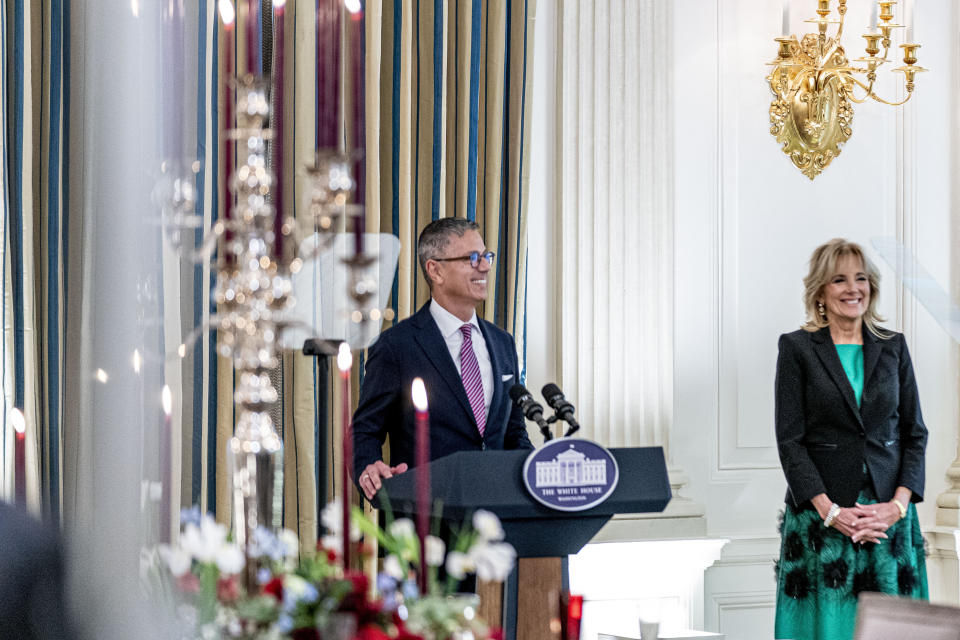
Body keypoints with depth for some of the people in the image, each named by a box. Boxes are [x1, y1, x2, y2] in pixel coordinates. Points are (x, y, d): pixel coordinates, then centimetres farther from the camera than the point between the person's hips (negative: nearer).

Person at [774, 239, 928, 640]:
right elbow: (789, 439, -4)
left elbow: (915, 432, 8)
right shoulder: (796, 348, 0)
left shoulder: (893, 347, 10)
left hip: (889, 512, 3)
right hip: (822, 513, -3)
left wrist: (899, 504, -6)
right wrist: (830, 511, -13)